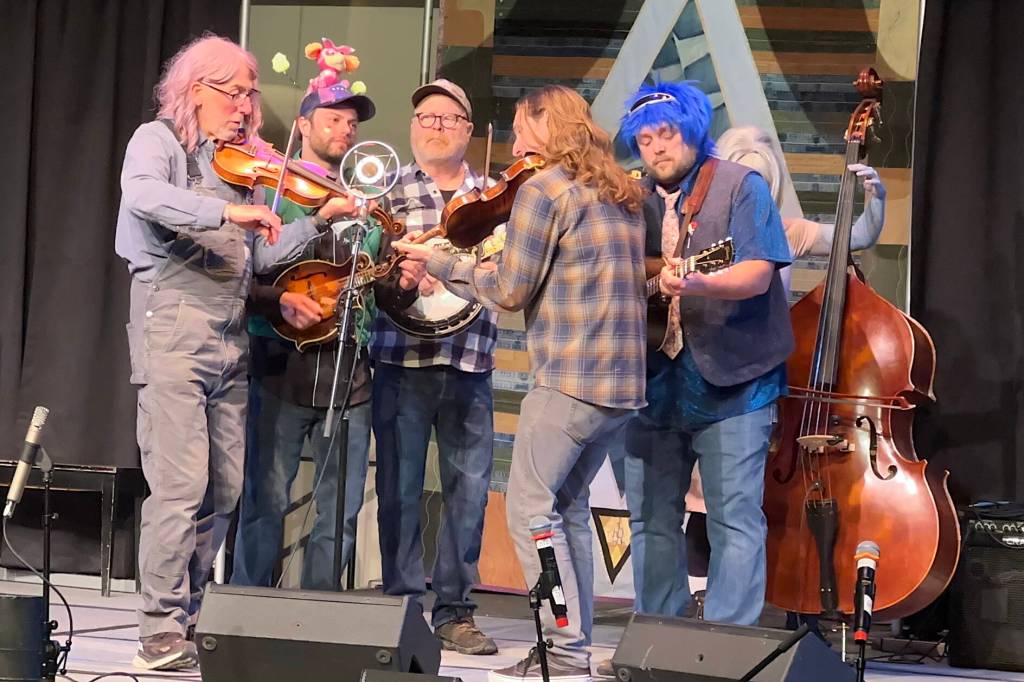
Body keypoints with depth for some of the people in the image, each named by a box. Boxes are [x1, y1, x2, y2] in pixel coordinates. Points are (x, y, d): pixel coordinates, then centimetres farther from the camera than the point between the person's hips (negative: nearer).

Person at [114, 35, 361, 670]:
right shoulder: (159, 141, 0)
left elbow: (257, 254, 14)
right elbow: (144, 195, -24)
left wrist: (319, 219, 6)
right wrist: (227, 211, -34)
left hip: (231, 341, 7)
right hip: (174, 329, -7)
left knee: (224, 490, 7)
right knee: (181, 484, -11)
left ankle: (187, 613, 17)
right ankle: (162, 631, -5)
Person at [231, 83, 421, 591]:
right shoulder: (271, 192, 3)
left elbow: (386, 290, 16)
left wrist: (405, 283, -5)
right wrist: (280, 301, -19)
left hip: (348, 372, 5)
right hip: (280, 367, -4)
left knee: (341, 511, 5)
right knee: (266, 503, -2)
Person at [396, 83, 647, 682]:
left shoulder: (542, 190, -8)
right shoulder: (621, 194, 17)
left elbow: (511, 292, -7)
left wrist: (439, 263, 5)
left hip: (569, 379, -8)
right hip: (626, 382, 8)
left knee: (532, 507, -1)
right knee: (568, 507, 16)